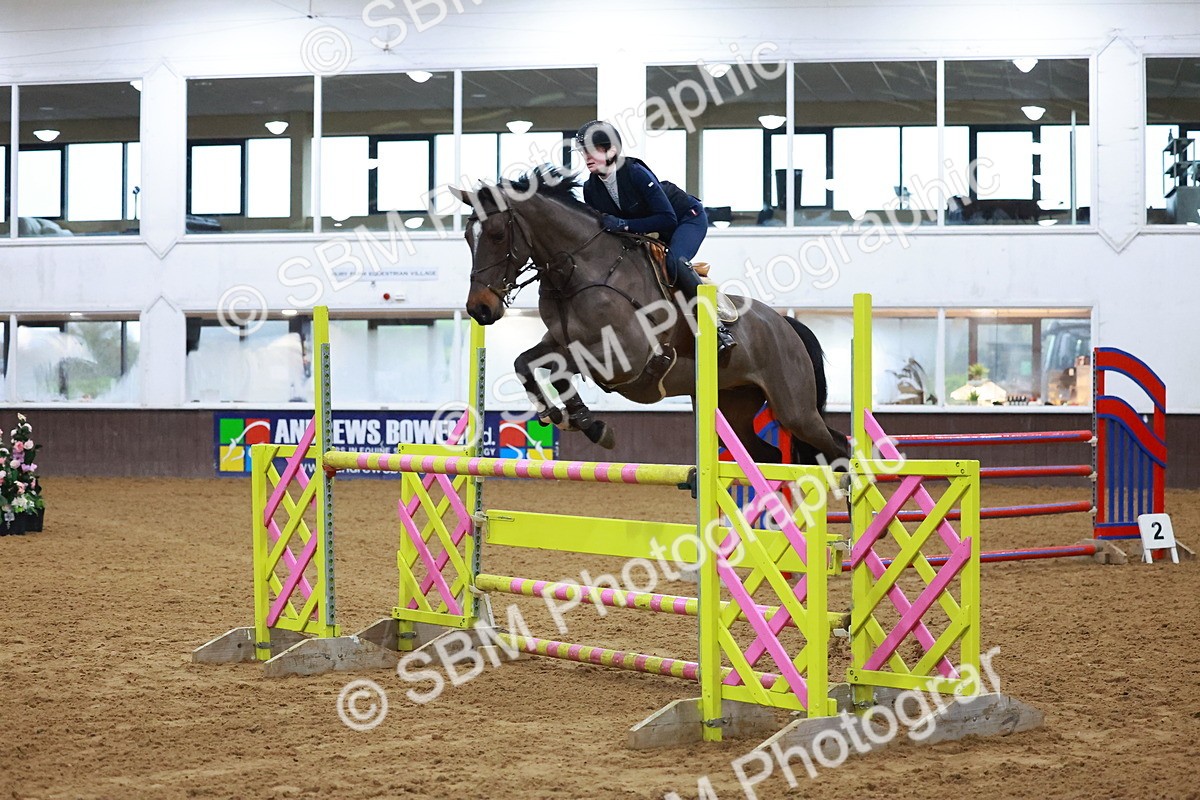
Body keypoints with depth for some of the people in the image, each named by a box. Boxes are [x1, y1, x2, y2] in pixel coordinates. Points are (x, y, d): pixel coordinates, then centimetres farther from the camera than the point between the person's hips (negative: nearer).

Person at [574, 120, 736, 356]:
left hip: (687, 218, -8)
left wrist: (623, 225, -41)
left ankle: (718, 328, -29)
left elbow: (668, 219, -35)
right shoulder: (591, 189, -12)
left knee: (674, 262, -33)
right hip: (649, 232, 8)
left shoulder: (636, 173, -32)